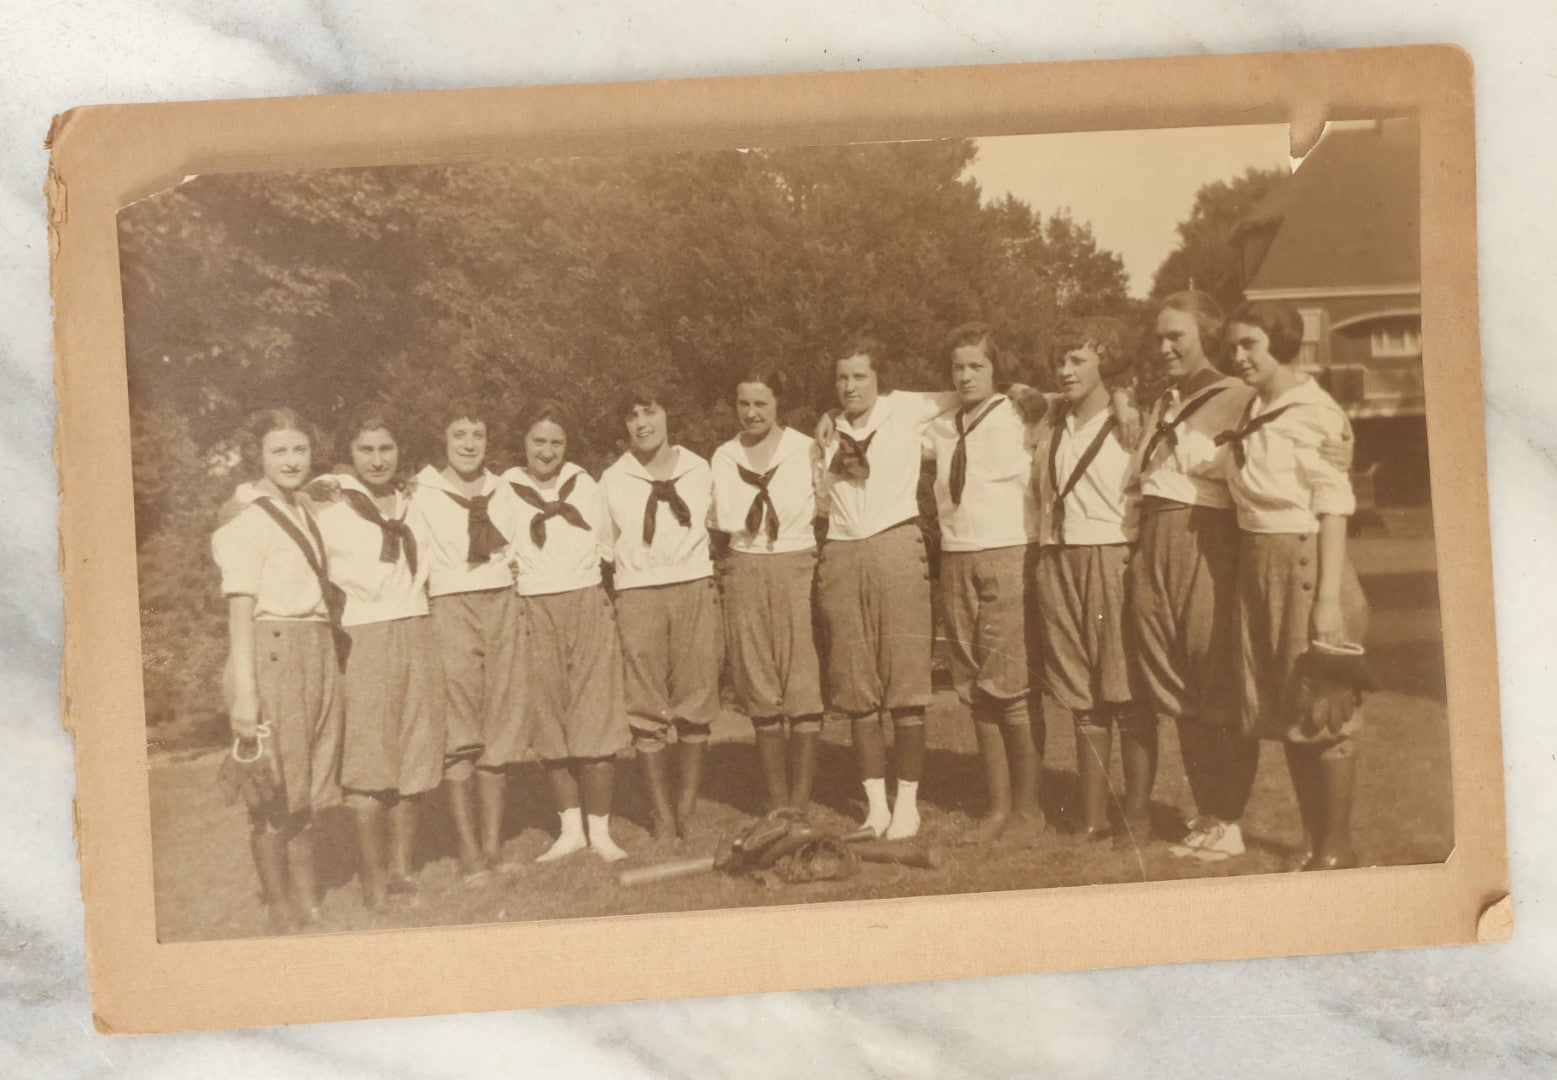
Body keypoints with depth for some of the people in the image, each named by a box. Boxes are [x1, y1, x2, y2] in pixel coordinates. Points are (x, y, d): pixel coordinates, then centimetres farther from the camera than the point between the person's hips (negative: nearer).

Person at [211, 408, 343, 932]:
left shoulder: (305, 511, 15)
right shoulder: (250, 520, -8)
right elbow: (240, 611, -14)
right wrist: (244, 690, -19)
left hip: (317, 652, 7)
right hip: (271, 653, -7)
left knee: (307, 791, 13)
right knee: (274, 795, 1)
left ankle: (308, 907, 24)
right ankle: (280, 914, 13)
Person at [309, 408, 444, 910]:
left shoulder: (410, 501, 14)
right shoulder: (330, 502, -3)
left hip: (417, 637, 5)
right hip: (364, 640, -5)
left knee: (413, 762, 7)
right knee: (369, 765, -2)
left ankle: (402, 869, 18)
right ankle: (374, 881, 9)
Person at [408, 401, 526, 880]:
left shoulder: (503, 492, 13)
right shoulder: (422, 495, 1)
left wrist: (525, 612, 12)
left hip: (502, 607, 4)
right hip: (450, 610, -4)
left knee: (500, 730, 3)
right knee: (458, 735, -5)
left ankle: (493, 843, 10)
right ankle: (469, 849, 0)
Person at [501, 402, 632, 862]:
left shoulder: (585, 485, 9)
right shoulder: (504, 490, 2)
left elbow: (607, 546, 17)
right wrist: (509, 575, -7)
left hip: (588, 606, 1)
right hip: (535, 613, 0)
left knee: (595, 719, -3)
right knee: (549, 723, 4)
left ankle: (600, 831, 6)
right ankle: (571, 828, 16)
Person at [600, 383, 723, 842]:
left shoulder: (699, 469, 9)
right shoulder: (612, 480, 6)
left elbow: (718, 527, 18)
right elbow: (602, 548, 11)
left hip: (695, 589, 1)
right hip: (638, 595, -1)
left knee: (695, 706, -1)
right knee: (646, 713, -2)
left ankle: (686, 810, 8)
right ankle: (662, 816, 6)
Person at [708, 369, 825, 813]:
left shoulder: (807, 449, 0)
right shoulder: (724, 457, 10)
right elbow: (719, 520, 10)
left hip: (797, 568, -3)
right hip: (744, 573, 3)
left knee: (804, 691, -7)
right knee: (761, 697, 5)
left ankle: (799, 806, 0)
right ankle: (777, 808, 13)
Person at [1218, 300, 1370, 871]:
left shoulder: (1315, 412, -11)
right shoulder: (1247, 414, 10)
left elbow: (1334, 508, -14)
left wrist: (1328, 598, -18)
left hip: (1304, 560, -7)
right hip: (1255, 563, 7)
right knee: (1280, 712, 11)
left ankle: (1337, 849, 13)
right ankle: (1313, 840, 23)